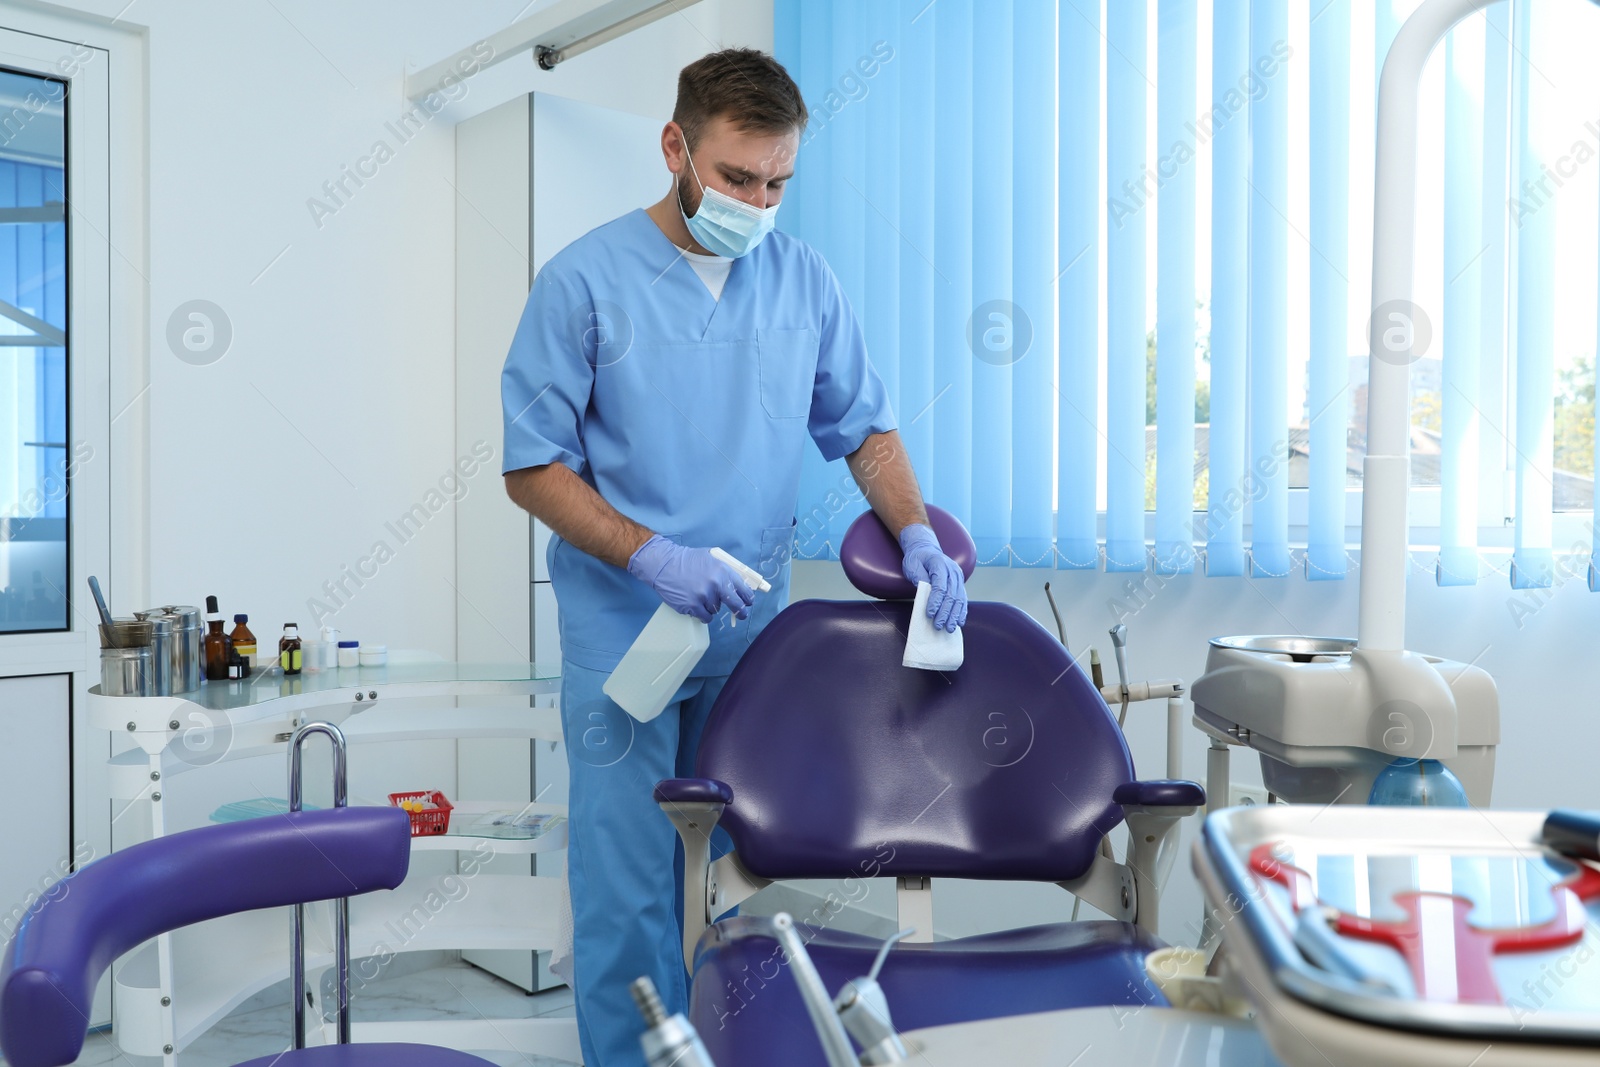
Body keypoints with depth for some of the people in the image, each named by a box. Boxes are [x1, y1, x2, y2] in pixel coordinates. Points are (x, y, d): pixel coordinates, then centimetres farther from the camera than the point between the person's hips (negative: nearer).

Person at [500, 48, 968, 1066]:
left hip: (755, 630, 4)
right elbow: (533, 467, -6)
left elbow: (863, 425, 11)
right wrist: (651, 556, -19)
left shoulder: (804, 279, 5)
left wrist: (919, 535, -6)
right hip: (624, 637, -3)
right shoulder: (585, 282, -7)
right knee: (630, 888, 2)